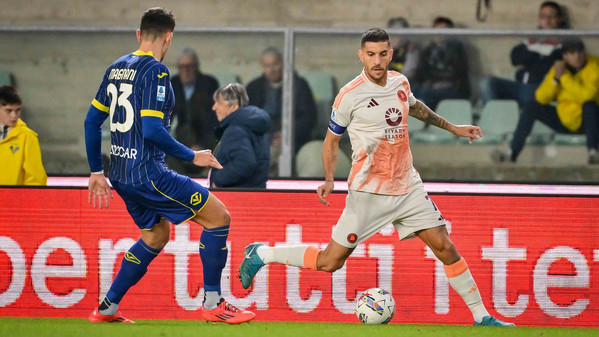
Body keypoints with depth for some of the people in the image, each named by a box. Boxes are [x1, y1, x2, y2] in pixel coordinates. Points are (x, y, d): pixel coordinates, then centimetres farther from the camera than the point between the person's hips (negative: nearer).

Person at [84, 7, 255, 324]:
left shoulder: (115, 69, 11)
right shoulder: (155, 71, -14)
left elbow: (92, 120, 16)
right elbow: (151, 129, -22)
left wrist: (96, 172, 22)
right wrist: (192, 156, -11)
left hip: (120, 174, 9)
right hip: (147, 173, -9)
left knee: (156, 235, 25)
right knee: (219, 216, -3)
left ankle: (107, 308, 23)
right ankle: (212, 303, -1)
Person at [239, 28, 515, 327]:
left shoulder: (400, 83, 6)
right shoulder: (350, 95, -11)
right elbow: (331, 140, 0)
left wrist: (453, 128, 33)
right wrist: (329, 179, -14)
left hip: (408, 188, 5)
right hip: (369, 193, -5)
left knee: (444, 246, -1)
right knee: (330, 262, -5)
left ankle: (481, 316, 6)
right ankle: (261, 254, 13)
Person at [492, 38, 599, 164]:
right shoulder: (559, 67, -3)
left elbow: (586, 96, -30)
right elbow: (541, 98, -6)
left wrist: (564, 76, -28)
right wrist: (555, 79, -21)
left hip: (588, 120, -4)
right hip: (564, 120, 4)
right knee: (531, 107, -10)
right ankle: (512, 154, -15)